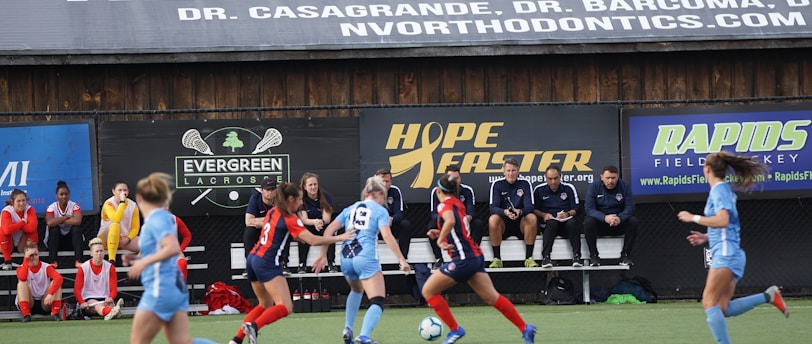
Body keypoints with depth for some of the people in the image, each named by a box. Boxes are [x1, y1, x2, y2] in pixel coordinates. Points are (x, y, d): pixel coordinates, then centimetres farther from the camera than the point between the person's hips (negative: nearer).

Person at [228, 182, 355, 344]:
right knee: (285, 307, -13)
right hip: (268, 263, -9)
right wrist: (339, 238, -8)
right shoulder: (290, 219, -10)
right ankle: (253, 326, -33)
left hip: (253, 258, 9)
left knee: (265, 305, 21)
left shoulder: (273, 212, 12)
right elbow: (313, 240, -16)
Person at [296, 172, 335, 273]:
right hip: (309, 229, 0)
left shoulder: (326, 197, -10)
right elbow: (304, 219, -20)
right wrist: (314, 222, -43)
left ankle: (331, 263, -30)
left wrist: (321, 222, -44)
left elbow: (327, 219, -18)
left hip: (324, 228, 0)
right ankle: (302, 264, -29)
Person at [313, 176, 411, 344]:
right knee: (378, 302, -7)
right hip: (366, 259, -6)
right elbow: (387, 236, -8)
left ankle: (348, 329, 24)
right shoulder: (380, 211, 5)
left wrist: (322, 255, 14)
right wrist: (402, 260, -9)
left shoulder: (351, 209, 19)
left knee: (356, 291, 35)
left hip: (346, 259, 6)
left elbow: (329, 230, 12)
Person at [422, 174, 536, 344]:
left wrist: (440, 240, -19)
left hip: (463, 258, -9)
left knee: (428, 291, 2)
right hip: (476, 256, 9)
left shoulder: (445, 204, -8)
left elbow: (450, 221, -31)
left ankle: (455, 329, 1)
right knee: (492, 297, 9)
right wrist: (439, 233, 18)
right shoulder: (458, 204, 17)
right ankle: (525, 328, 4)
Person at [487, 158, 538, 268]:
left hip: (521, 224, 1)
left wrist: (520, 212, -32)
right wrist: (505, 212, -34)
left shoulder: (525, 184, 0)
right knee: (493, 219, -32)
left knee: (532, 218, -29)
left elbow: (529, 207, -9)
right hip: (503, 226, -1)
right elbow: (493, 208, -11)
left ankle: (529, 258, -25)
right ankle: (497, 259, -26)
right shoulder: (497, 185, -1)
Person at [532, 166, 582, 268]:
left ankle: (576, 256, -35)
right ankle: (545, 257, -41)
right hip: (548, 224, 0)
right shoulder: (539, 190, 10)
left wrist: (567, 214, -16)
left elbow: (576, 209, 4)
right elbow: (534, 209, 7)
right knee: (552, 222, -36)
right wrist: (544, 215, -12)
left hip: (566, 224, 0)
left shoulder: (568, 188, 9)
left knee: (573, 222, -34)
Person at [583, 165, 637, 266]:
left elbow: (630, 207, -11)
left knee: (633, 221, -27)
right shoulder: (594, 187, -6)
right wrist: (604, 218, -35)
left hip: (619, 223, 1)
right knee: (588, 221, -32)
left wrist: (620, 218, -34)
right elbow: (589, 208, -17)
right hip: (599, 225, -1)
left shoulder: (624, 187, -3)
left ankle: (625, 255, -19)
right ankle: (594, 255, -21)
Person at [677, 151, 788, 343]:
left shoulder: (719, 190, -8)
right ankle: (768, 296, 2)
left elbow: (722, 220, -23)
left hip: (726, 255, -9)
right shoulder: (725, 190, 21)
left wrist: (693, 218, -14)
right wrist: (706, 237, 22)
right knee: (722, 309, 4)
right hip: (730, 255, 9)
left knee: (709, 303, -12)